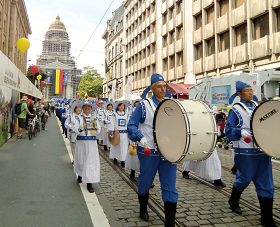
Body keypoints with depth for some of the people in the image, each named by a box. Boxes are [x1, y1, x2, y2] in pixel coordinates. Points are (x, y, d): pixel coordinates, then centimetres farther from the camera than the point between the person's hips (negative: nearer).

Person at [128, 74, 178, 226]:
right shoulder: (144, 106, -4)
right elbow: (131, 125, -6)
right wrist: (140, 138, -22)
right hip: (149, 152, -2)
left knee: (170, 187, 0)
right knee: (145, 182, 16)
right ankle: (143, 209, 43)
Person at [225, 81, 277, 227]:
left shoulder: (257, 106, 12)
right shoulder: (236, 109, -6)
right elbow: (228, 130, -11)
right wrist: (241, 132, -27)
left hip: (262, 149, 6)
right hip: (246, 151, -6)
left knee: (266, 184, 6)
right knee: (244, 179, 8)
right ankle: (233, 201, 37)